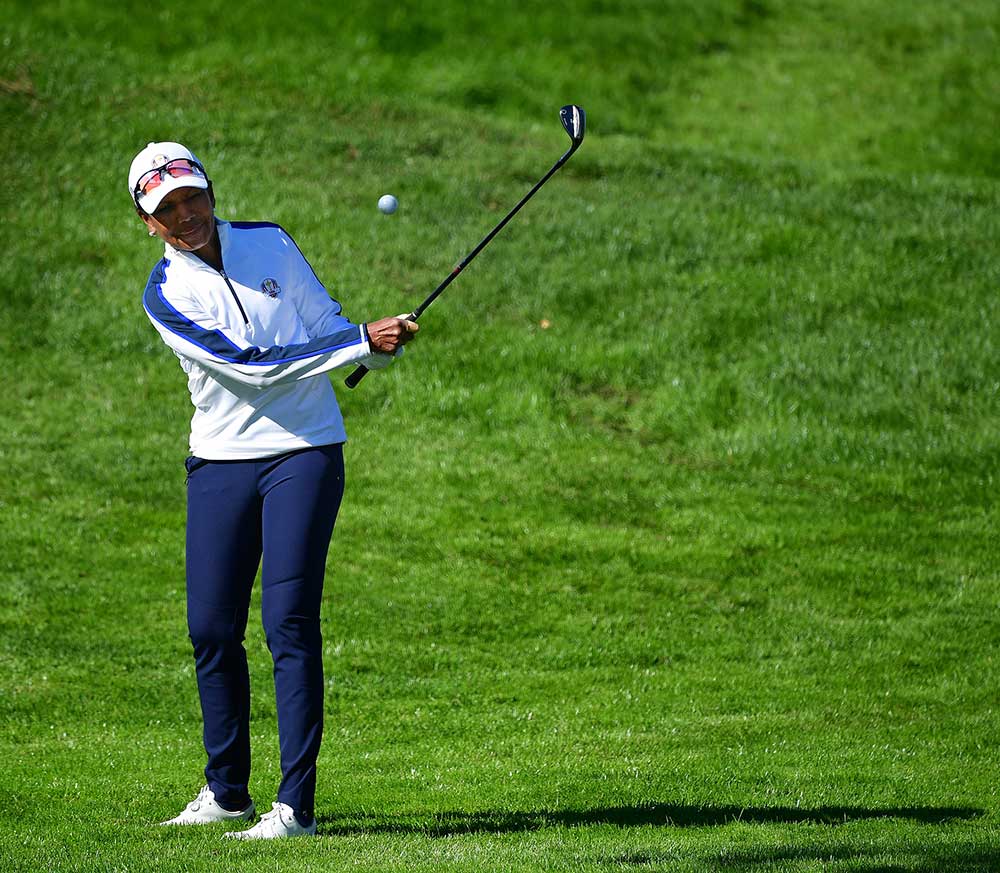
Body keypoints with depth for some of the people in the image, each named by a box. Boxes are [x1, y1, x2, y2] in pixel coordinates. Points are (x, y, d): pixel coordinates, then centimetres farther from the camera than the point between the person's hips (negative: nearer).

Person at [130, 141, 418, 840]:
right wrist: (362, 340, -22)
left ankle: (297, 804, -13)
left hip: (304, 453, -1)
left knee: (289, 622, -11)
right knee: (212, 628, 3)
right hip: (220, 461, 1)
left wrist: (384, 349, -11)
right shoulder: (165, 293, -7)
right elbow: (252, 364, -18)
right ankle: (227, 790, 22)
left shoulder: (270, 244, 3)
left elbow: (328, 326, 11)